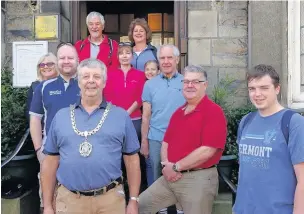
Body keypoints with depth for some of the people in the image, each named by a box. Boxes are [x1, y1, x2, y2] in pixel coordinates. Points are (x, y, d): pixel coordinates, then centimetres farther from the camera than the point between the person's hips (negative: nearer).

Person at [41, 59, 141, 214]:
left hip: (110, 199, -1)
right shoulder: (61, 117, 5)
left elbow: (132, 160, 2)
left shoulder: (121, 116, 1)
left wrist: (133, 201, 0)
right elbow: (51, 162, 7)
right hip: (68, 199, 1)